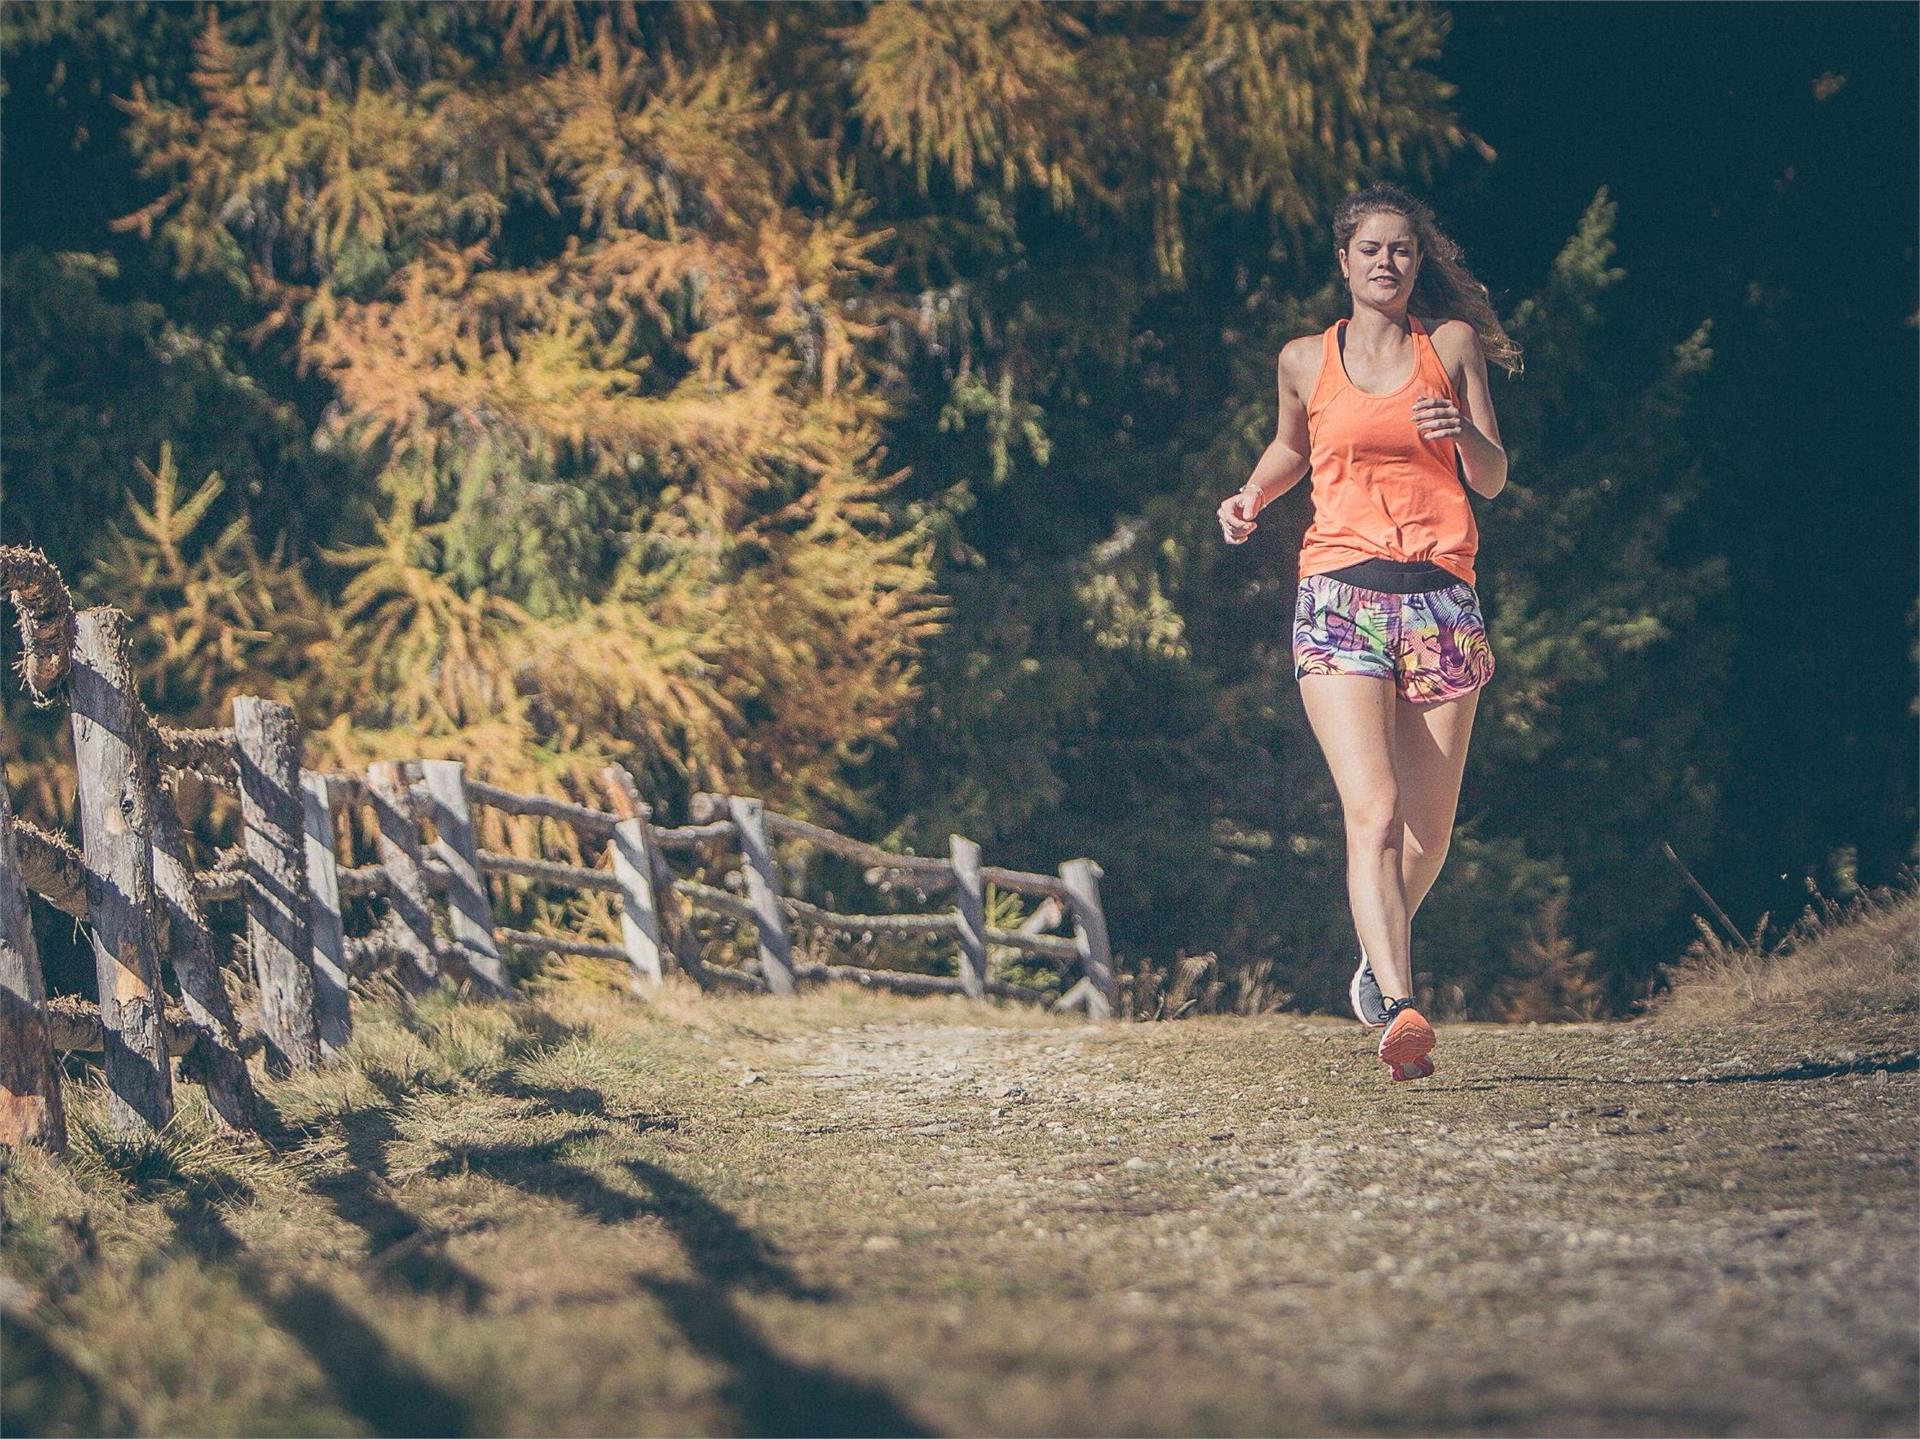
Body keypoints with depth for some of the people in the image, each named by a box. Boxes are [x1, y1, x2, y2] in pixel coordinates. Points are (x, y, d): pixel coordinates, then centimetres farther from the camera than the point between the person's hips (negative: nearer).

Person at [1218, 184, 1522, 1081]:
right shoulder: (1306, 360, 11)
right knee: (1373, 813, -19)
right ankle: (1399, 1010, -30)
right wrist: (1251, 496, 12)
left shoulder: (1452, 345, 10)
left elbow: (1492, 481, 7)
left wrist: (1462, 433, -13)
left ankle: (1379, 957, 35)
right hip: (1340, 595, -1)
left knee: (1429, 830, 6)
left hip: (1440, 597, 1)